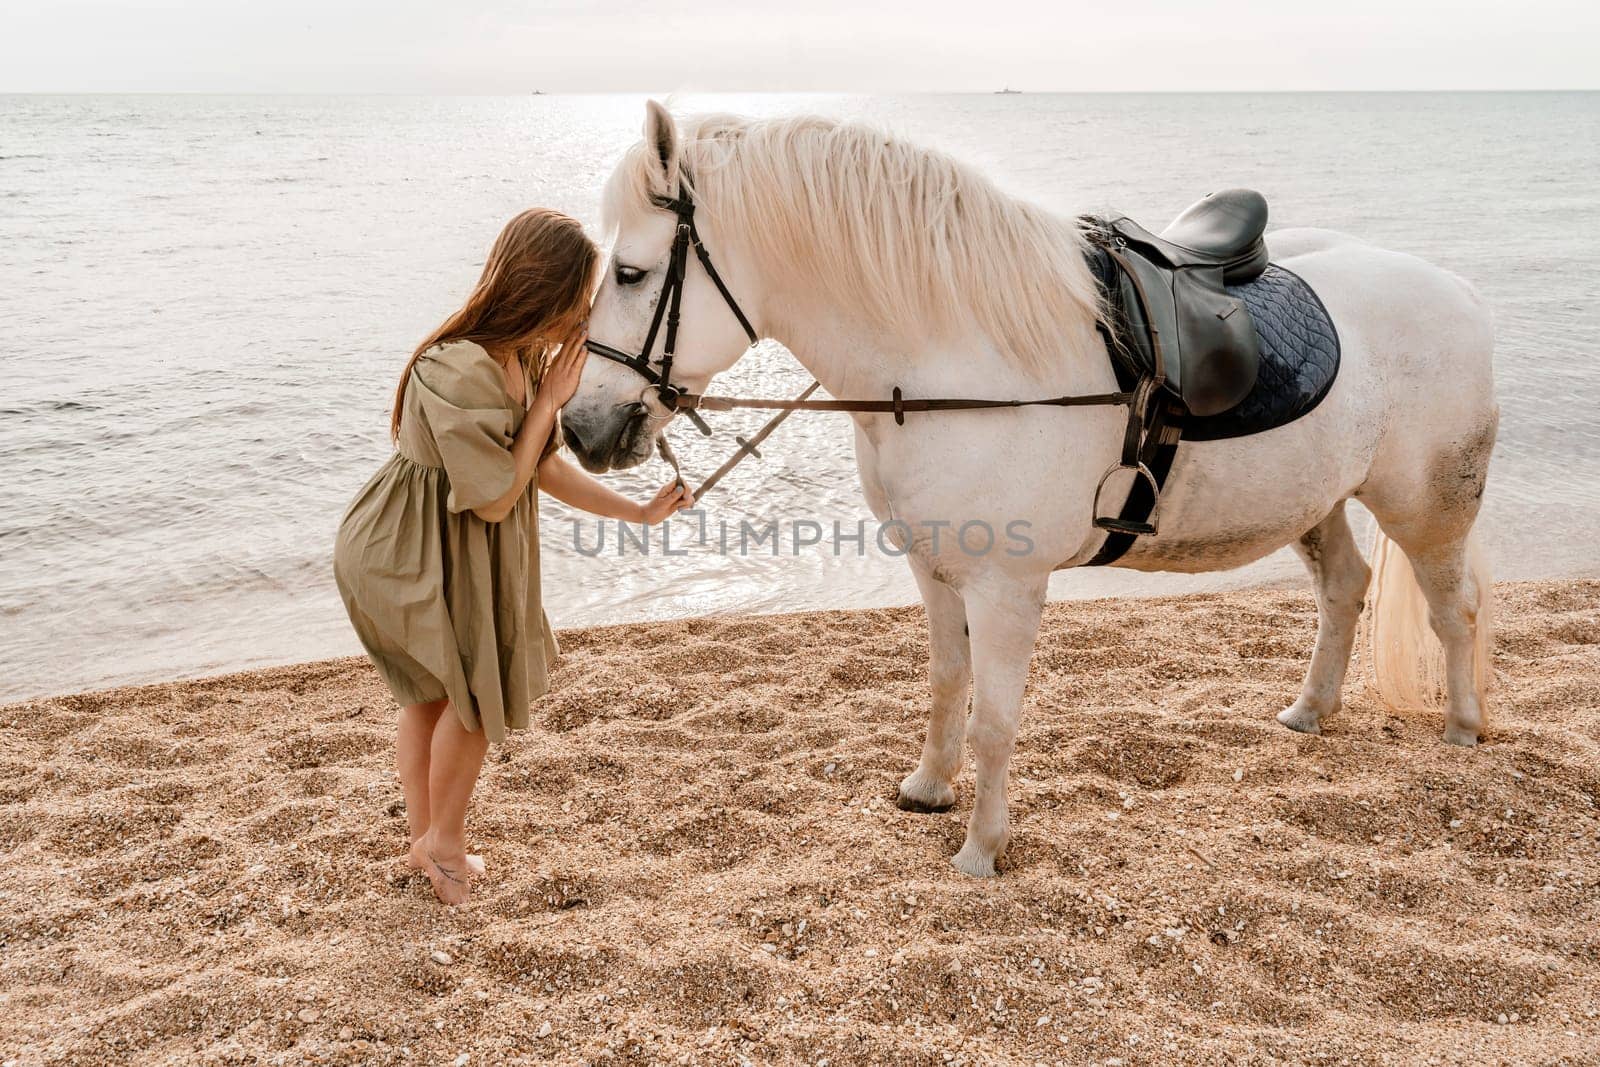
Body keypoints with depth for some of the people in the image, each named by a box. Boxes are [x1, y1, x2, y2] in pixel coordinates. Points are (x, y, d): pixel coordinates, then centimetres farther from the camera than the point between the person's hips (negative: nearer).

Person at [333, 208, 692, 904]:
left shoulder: (525, 359, -4)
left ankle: (428, 842, 35)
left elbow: (543, 468, 5)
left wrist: (640, 513, 6)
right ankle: (443, 843, 21)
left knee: (434, 695, 19)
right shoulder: (459, 373, -32)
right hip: (409, 555, -9)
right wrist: (548, 404, -21)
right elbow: (495, 500, -25)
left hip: (467, 554, 9)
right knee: (478, 689, -2)